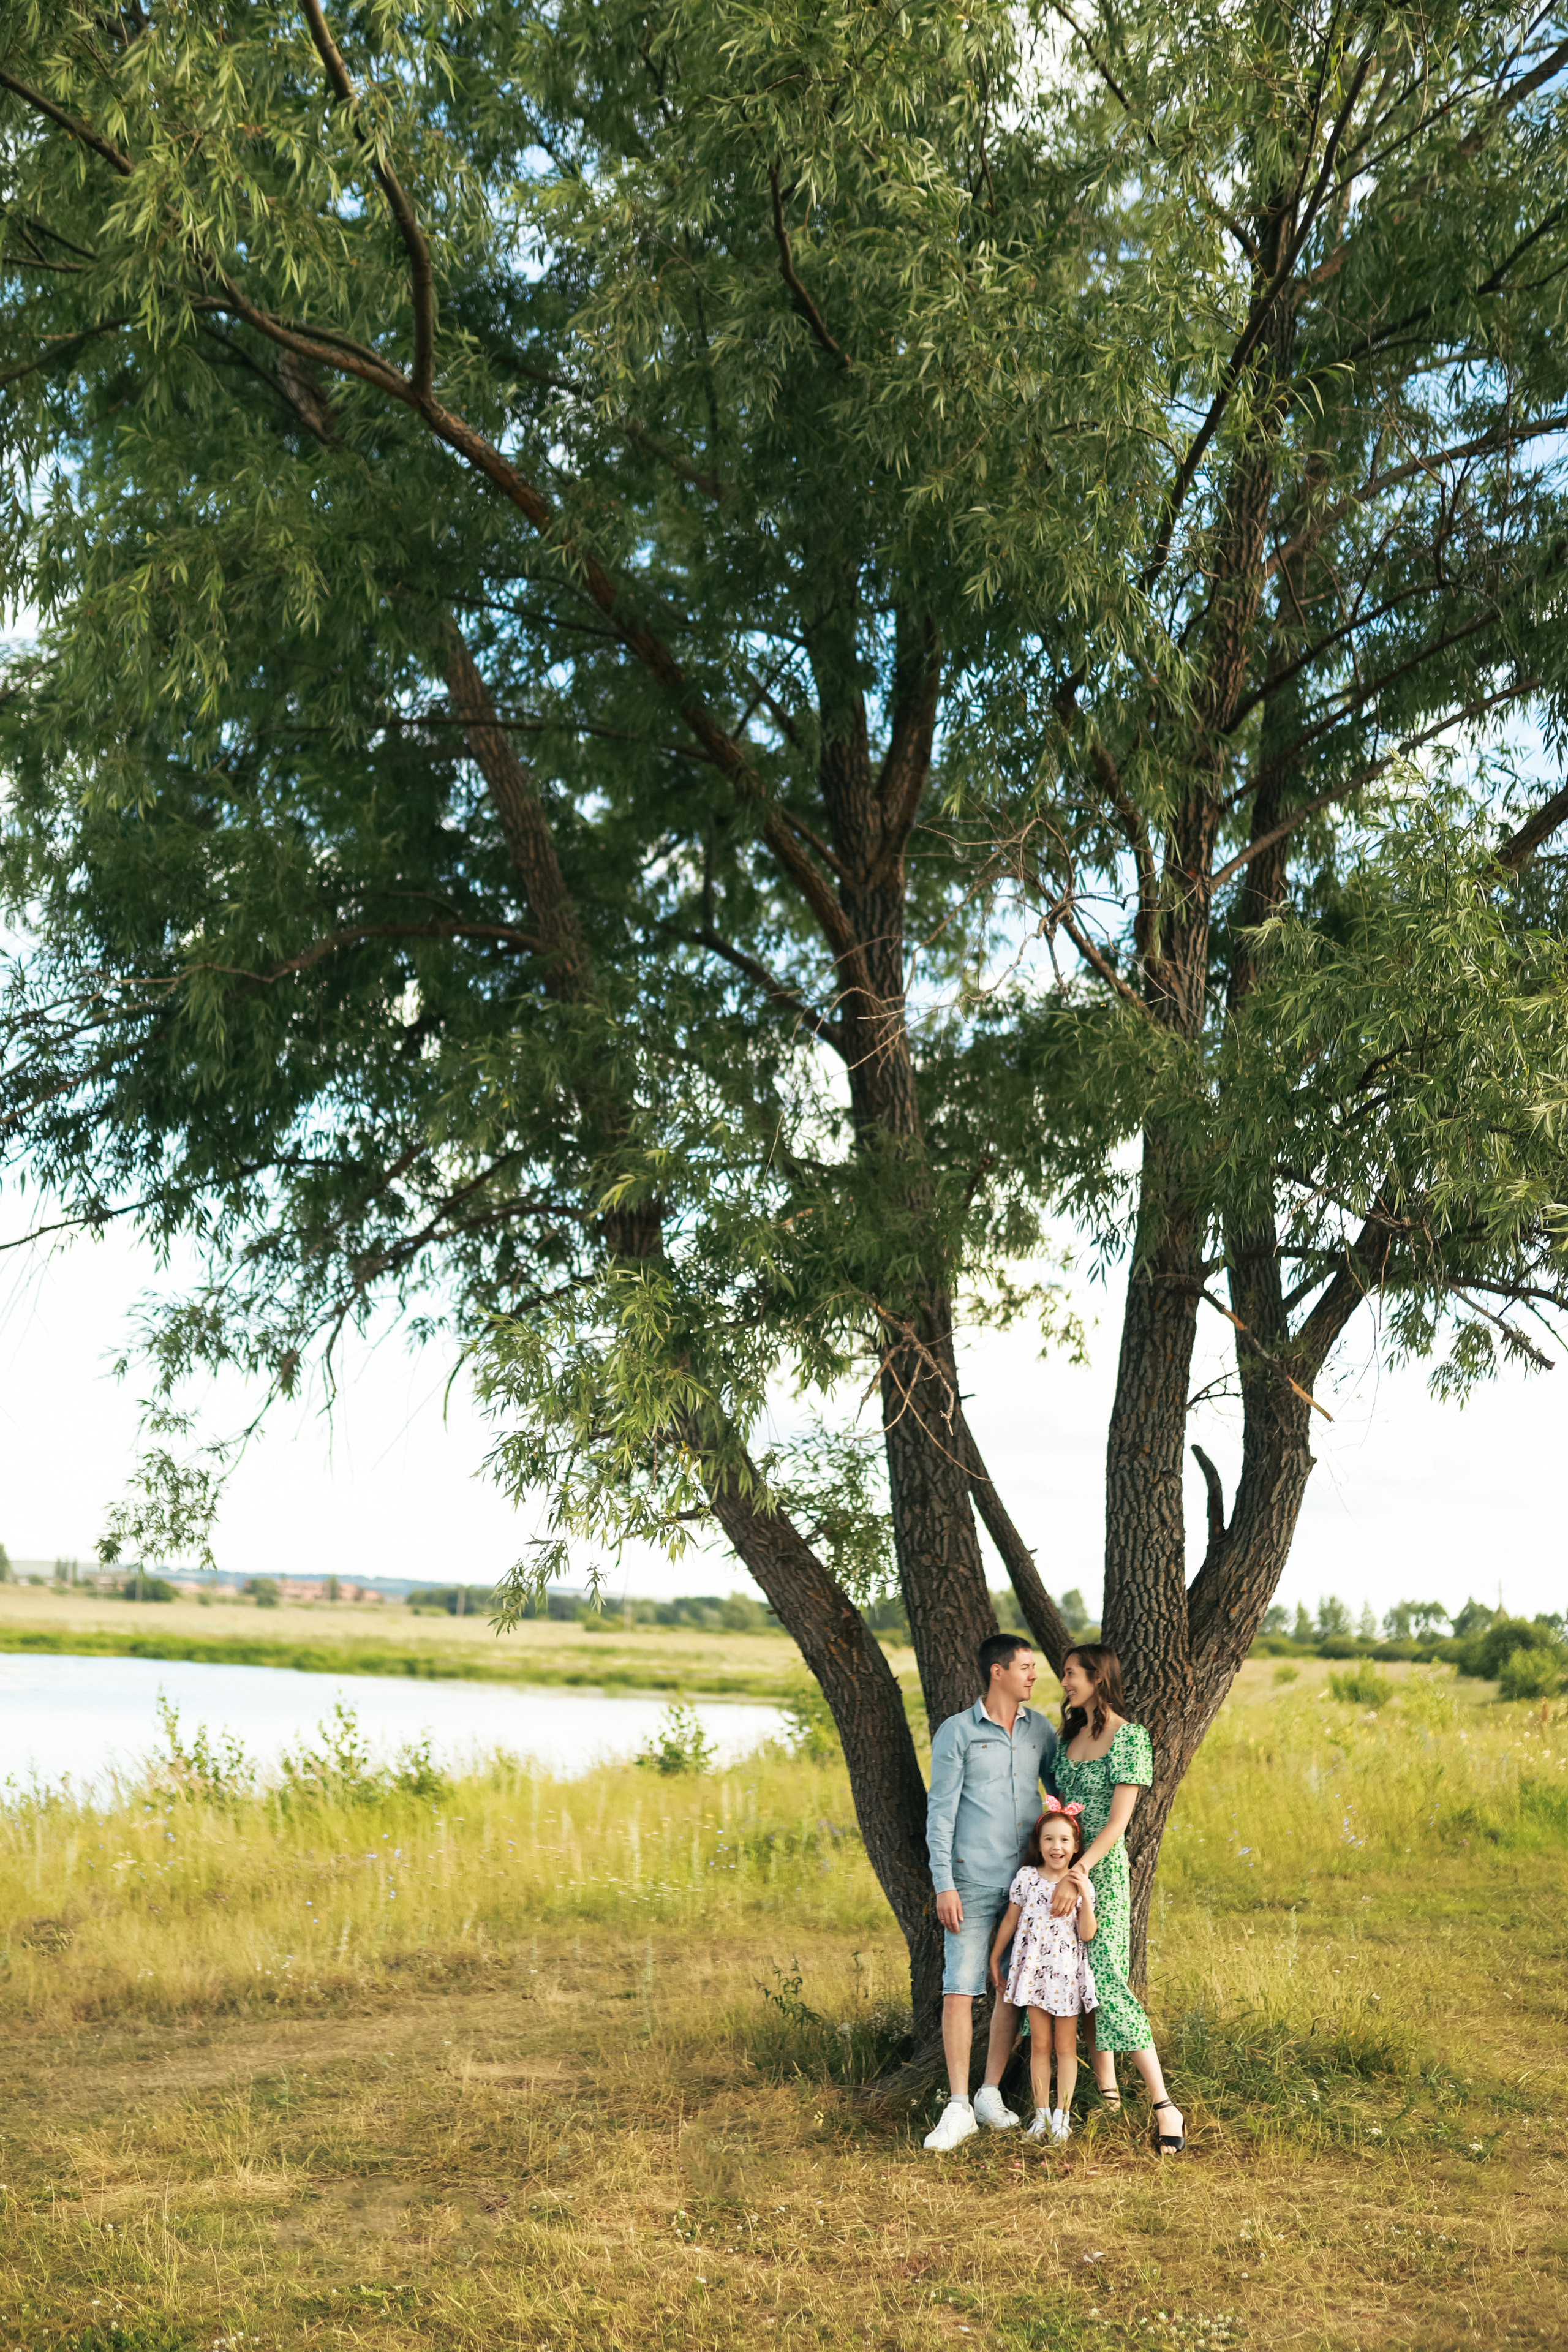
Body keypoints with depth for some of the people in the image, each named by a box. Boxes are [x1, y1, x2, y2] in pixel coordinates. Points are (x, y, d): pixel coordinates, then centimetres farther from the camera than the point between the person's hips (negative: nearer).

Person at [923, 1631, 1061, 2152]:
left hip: (1029, 1880, 4)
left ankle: (991, 2094, 19)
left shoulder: (1039, 1729, 9)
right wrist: (944, 1884, -10)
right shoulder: (956, 1732, -3)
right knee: (960, 1990, -8)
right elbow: (940, 1812, -4)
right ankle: (958, 2107, -2)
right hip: (974, 1883, -4)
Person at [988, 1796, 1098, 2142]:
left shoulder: (1081, 1884, -3)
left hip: (1067, 1972, -1)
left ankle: (1062, 2116, 13)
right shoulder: (1027, 1878, -2)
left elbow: (1087, 1934, -7)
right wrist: (994, 1960, 10)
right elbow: (1010, 1921, 8)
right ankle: (1041, 2114, 14)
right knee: (1039, 2044, 6)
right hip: (1033, 1970, 1)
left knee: (1065, 2046, 5)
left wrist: (1084, 1896, -17)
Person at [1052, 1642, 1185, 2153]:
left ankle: (1164, 2106, -10)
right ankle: (1106, 2090, 18)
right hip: (1065, 1866, 7)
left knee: (1107, 1981, -13)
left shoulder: (1129, 1736, -10)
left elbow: (1118, 1821, -15)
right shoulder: (1071, 1734, 12)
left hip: (1102, 1868, -7)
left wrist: (1078, 1871, -21)